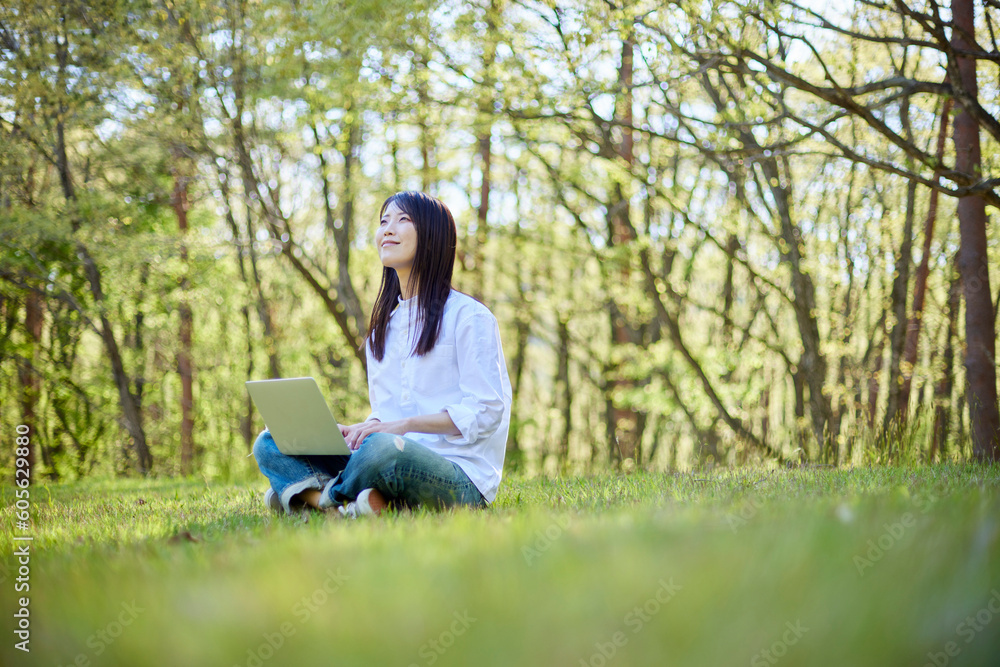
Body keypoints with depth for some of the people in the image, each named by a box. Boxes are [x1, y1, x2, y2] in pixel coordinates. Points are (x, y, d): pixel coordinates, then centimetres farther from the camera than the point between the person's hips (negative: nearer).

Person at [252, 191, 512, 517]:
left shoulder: (468, 316, -2)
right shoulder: (383, 327, 22)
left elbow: (485, 412, -9)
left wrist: (404, 425, -17)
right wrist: (360, 429, -2)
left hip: (461, 474, -7)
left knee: (386, 449, -40)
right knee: (270, 443, -8)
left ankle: (314, 493, -12)